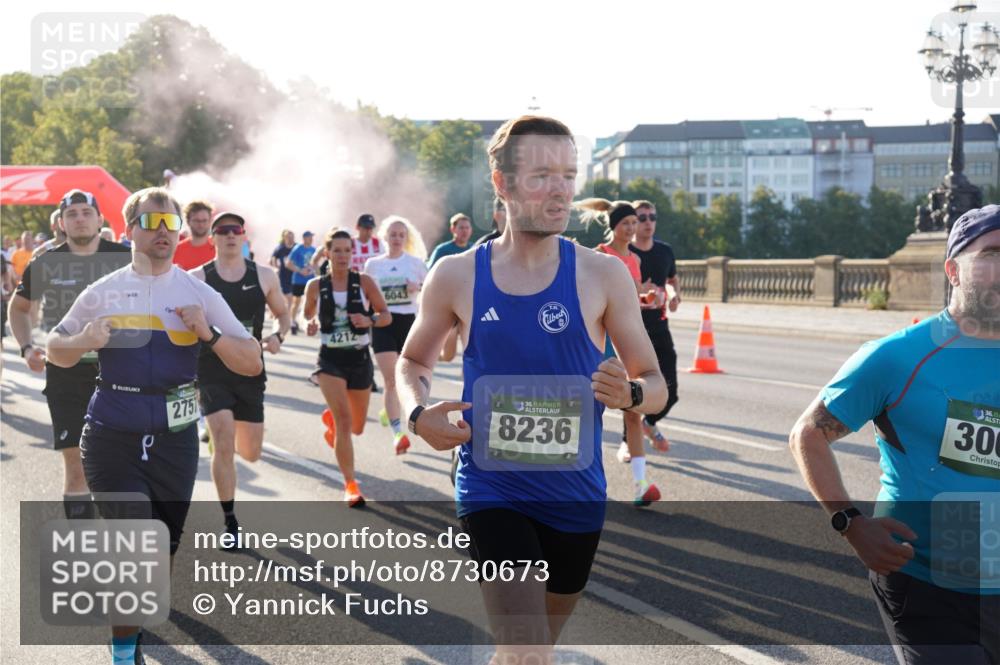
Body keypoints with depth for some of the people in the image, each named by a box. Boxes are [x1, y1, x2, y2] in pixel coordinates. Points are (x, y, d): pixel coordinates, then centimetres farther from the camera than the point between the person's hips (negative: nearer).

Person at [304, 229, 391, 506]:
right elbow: (307, 316, 12)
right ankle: (351, 484, -8)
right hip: (330, 359, -2)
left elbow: (386, 315, -2)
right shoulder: (315, 286, -2)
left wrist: (370, 320, -24)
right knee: (344, 420, -17)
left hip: (360, 358, 2)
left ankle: (332, 418, 53)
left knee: (357, 426, 15)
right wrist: (311, 325, -11)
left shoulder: (364, 282, -4)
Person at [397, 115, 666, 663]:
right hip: (491, 490, -2)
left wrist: (630, 394, -22)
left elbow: (655, 385, 1)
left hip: (575, 495, 2)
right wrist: (418, 414, -8)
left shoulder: (602, 275, -6)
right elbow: (413, 360, 13)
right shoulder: (456, 277, -4)